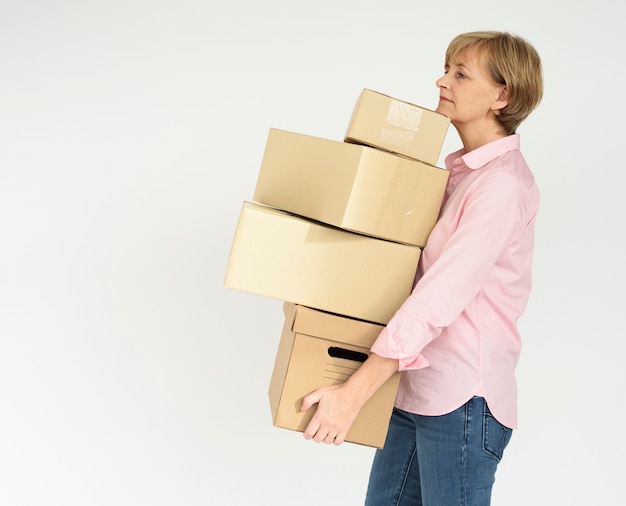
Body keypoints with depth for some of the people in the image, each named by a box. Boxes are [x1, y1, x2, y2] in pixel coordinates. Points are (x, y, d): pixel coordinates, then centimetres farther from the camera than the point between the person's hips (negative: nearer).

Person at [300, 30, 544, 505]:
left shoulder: (504, 182, -17)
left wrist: (355, 391, -27)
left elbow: (441, 297, -25)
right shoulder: (460, 170, 12)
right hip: (417, 390, 9)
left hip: (462, 401, -9)